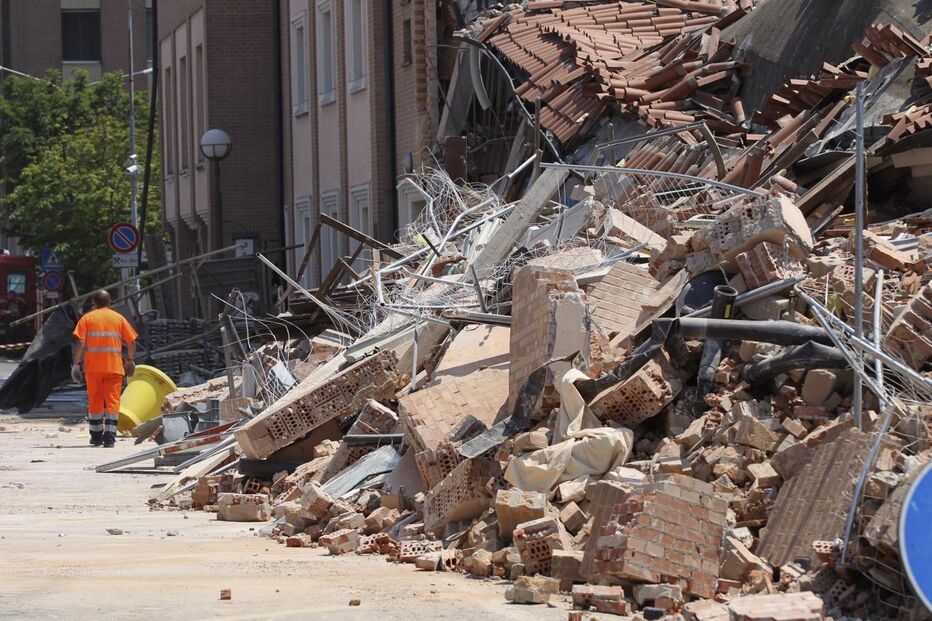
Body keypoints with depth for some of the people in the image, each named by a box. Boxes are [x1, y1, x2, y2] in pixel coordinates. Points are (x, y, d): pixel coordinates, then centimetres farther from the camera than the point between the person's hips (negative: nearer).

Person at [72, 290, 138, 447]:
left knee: (95, 401, 12)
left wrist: (76, 364, -3)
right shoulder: (119, 318, 8)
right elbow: (131, 342, 7)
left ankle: (97, 436, 19)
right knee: (112, 401, -1)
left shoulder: (87, 318, 4)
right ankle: (109, 437, -13)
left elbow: (80, 342, -6)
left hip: (93, 367, 0)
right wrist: (130, 360, 21)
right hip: (114, 367, 0)